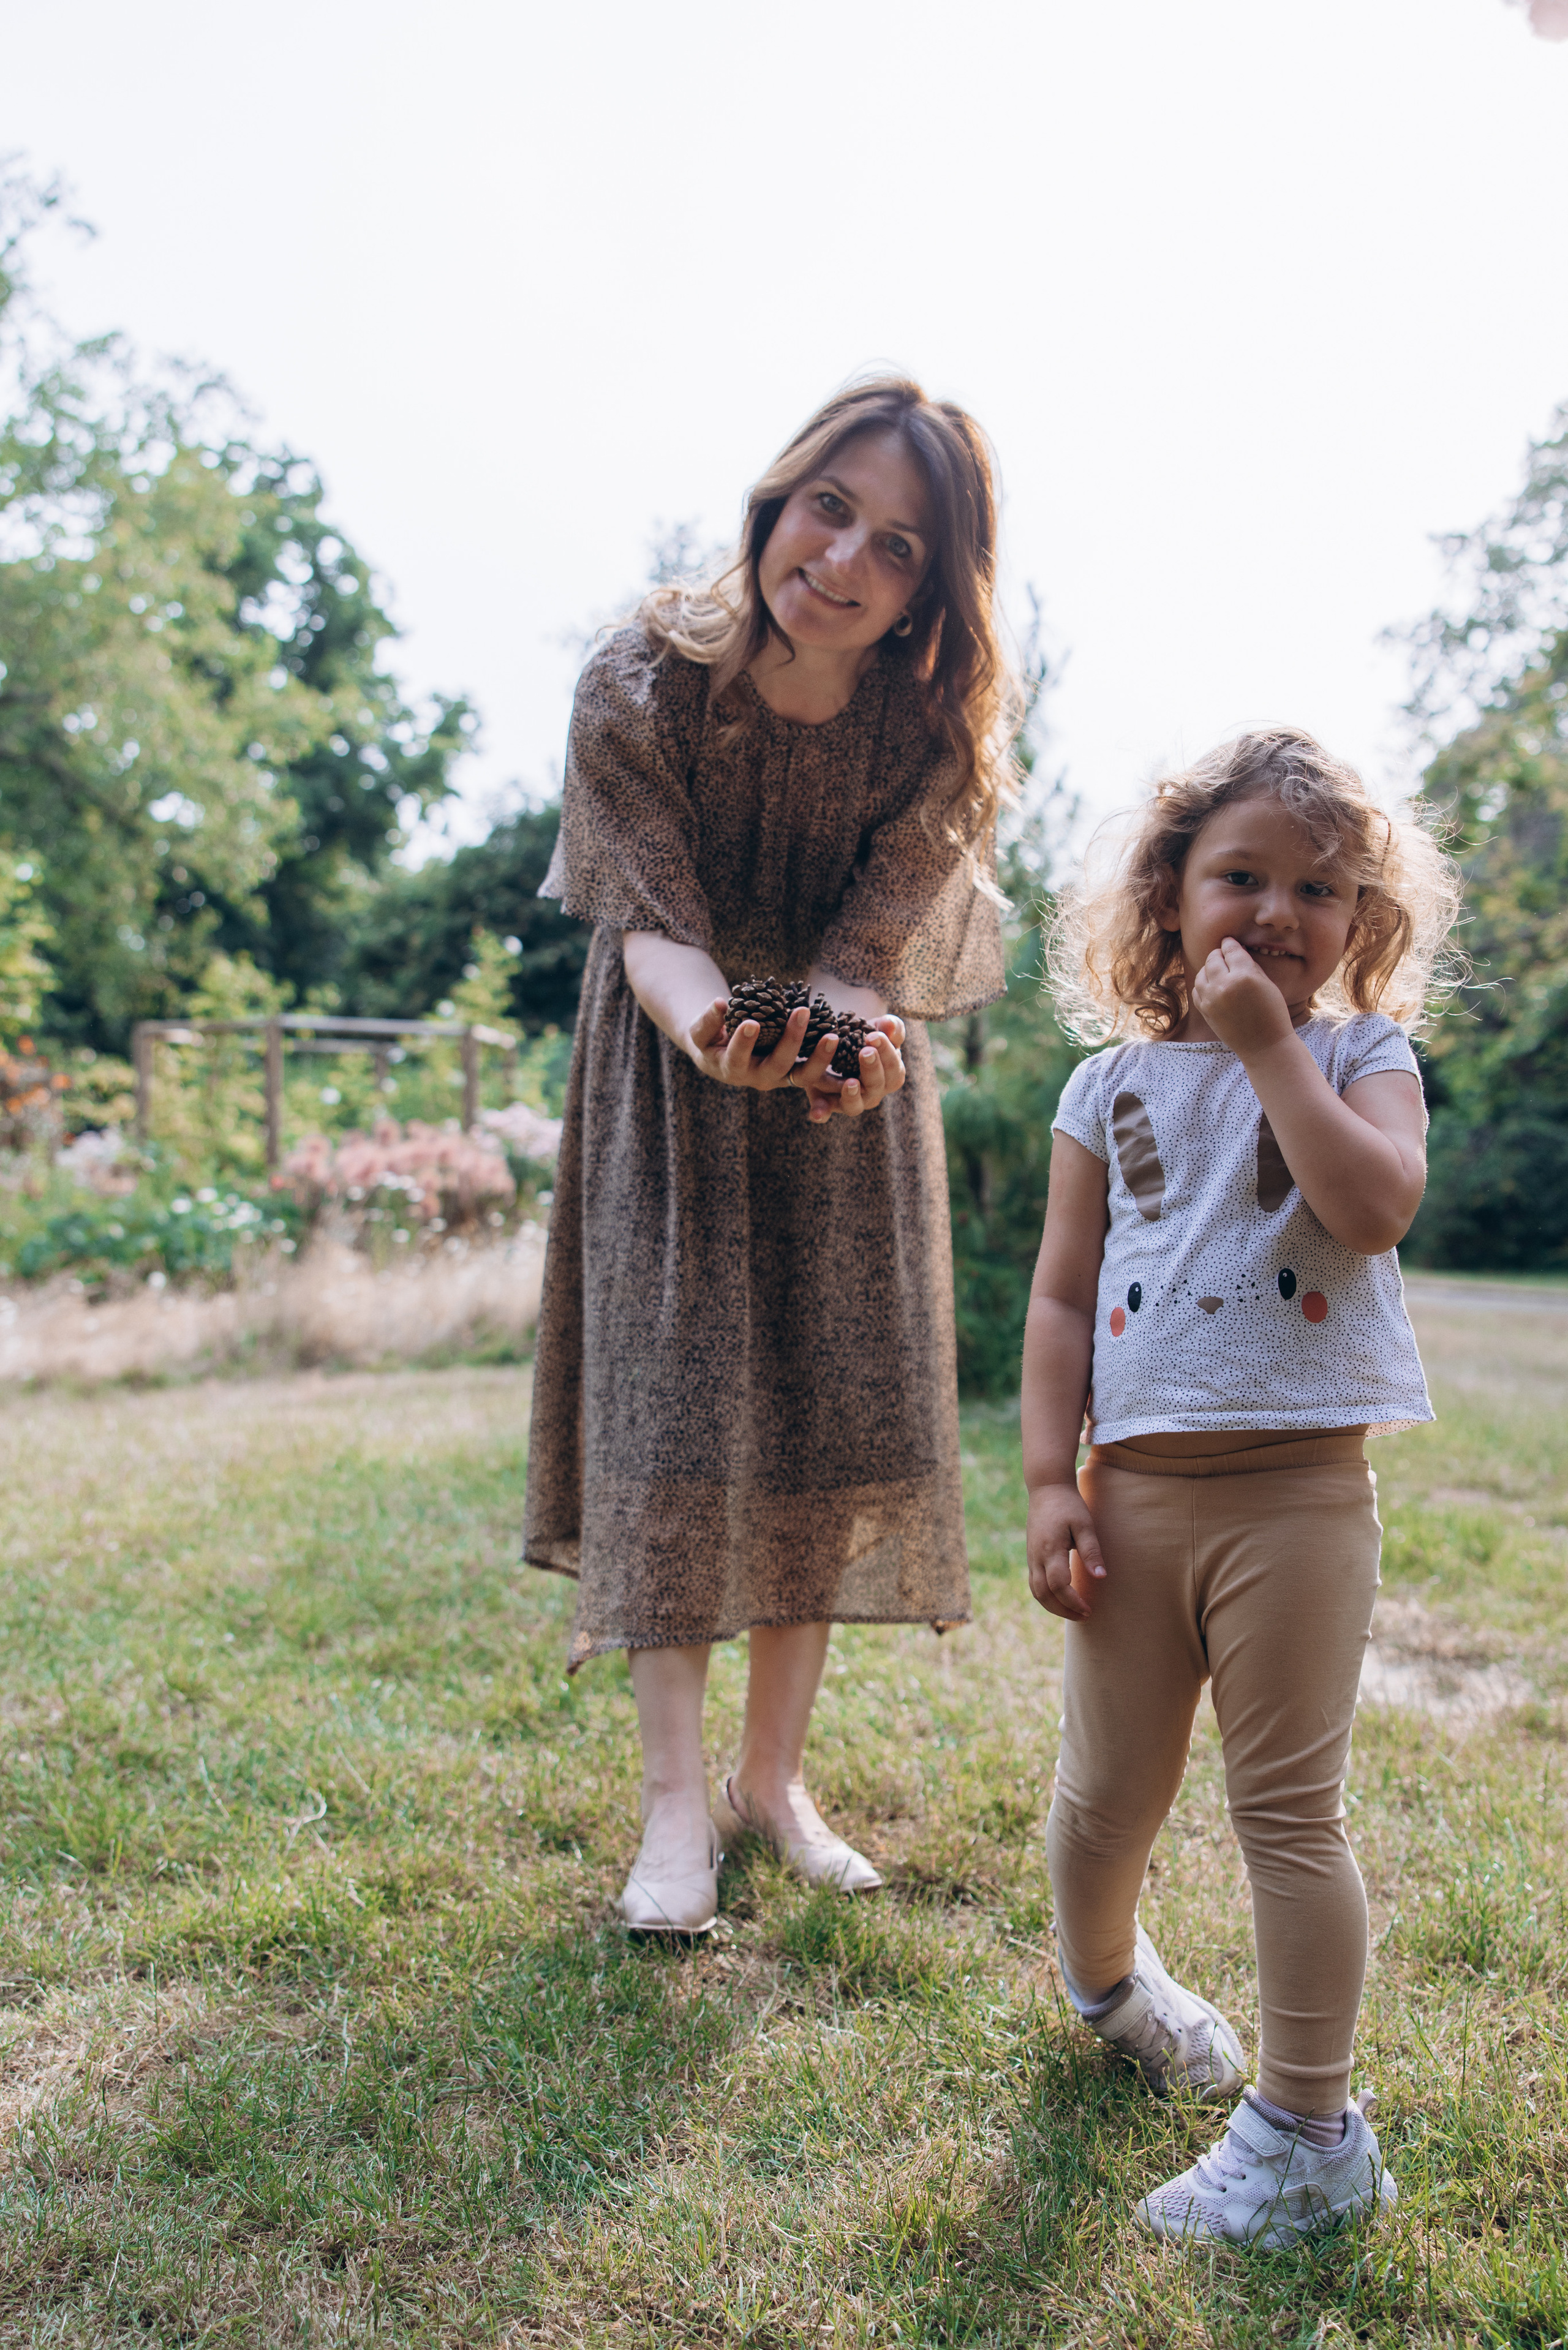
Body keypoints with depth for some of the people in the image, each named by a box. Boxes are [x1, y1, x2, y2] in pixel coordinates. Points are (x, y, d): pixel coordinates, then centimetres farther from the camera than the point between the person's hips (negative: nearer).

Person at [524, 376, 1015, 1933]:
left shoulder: (942, 732, -18)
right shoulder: (640, 684, -22)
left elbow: (868, 951, -20)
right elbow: (652, 924, -24)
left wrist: (840, 1041, -45)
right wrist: (712, 1025, -48)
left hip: (847, 1086, 2)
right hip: (671, 1083, -2)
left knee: (842, 1418, 1)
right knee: (674, 1411, -9)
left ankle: (774, 1780, 16)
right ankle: (674, 1805, 1)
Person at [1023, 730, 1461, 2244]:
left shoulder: (1363, 1061, 2)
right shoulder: (1114, 1084, 8)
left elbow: (1375, 1207, -21)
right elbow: (1063, 1292, 6)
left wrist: (1269, 1041, -16)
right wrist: (1051, 1480, -1)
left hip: (1297, 1490, -3)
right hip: (1137, 1487, 3)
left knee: (1288, 1809, 3)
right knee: (1103, 1799, 14)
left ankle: (1308, 2133, 20)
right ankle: (1103, 1978, 46)